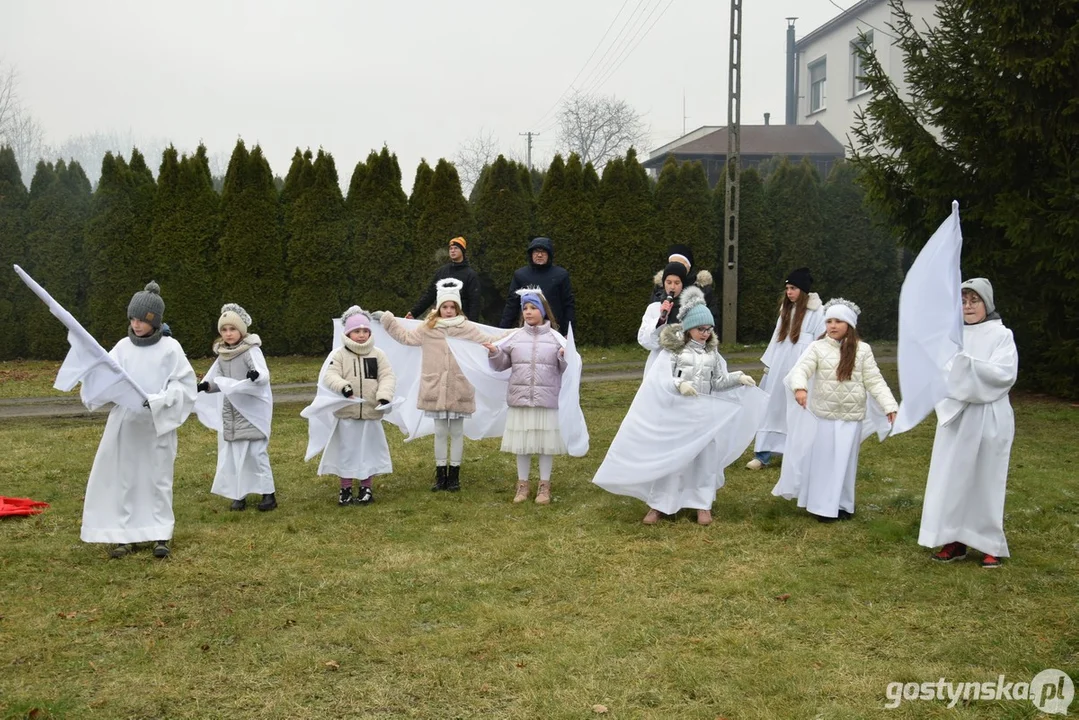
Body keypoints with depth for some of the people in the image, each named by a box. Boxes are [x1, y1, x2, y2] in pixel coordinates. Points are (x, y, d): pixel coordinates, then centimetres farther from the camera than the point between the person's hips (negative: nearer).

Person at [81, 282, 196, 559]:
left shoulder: (170, 348, -4)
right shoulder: (123, 347, 4)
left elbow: (183, 386, -6)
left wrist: (155, 400, -18)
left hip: (158, 424, -3)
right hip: (125, 423, 3)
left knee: (158, 478, 5)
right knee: (122, 477, 6)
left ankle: (161, 534, 13)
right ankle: (124, 534, 14)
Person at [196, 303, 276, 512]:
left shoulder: (252, 350, -12)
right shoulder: (222, 354, 7)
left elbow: (265, 375, -23)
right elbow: (219, 381, 13)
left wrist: (256, 376, -46)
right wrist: (207, 386, -8)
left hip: (253, 410, -6)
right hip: (230, 411, 6)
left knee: (256, 452, -6)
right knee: (231, 453, 7)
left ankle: (268, 493, 5)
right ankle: (239, 494, 16)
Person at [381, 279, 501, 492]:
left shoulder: (467, 329, 0)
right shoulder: (428, 329, 5)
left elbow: (491, 341, 1)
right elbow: (405, 337, 12)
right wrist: (386, 319, 11)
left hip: (458, 390, -1)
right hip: (436, 389, 1)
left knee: (457, 432, 8)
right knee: (440, 432, 9)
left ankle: (454, 474, 17)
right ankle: (440, 474, 18)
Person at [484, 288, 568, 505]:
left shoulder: (555, 337, 1)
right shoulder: (515, 336, 6)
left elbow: (565, 369, 1)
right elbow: (502, 364, 10)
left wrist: (564, 357, -20)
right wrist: (495, 353, -9)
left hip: (547, 398, -2)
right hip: (520, 397, 2)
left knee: (546, 442, 6)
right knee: (521, 442, 9)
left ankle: (544, 485, 19)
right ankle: (523, 483, 22)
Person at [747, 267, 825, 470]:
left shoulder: (815, 311, -8)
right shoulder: (786, 308, 14)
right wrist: (768, 362, 14)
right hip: (780, 365, 7)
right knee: (772, 408, 5)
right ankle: (763, 454, 8)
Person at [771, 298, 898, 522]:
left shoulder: (862, 350, -1)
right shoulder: (818, 347, -4)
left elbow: (875, 381, -1)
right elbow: (801, 369, -17)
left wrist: (890, 406, -11)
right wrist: (800, 387, -38)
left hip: (850, 417, 1)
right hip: (822, 415, 0)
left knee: (844, 462, 9)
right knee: (822, 460, 7)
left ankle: (841, 504, 25)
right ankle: (824, 506, 18)